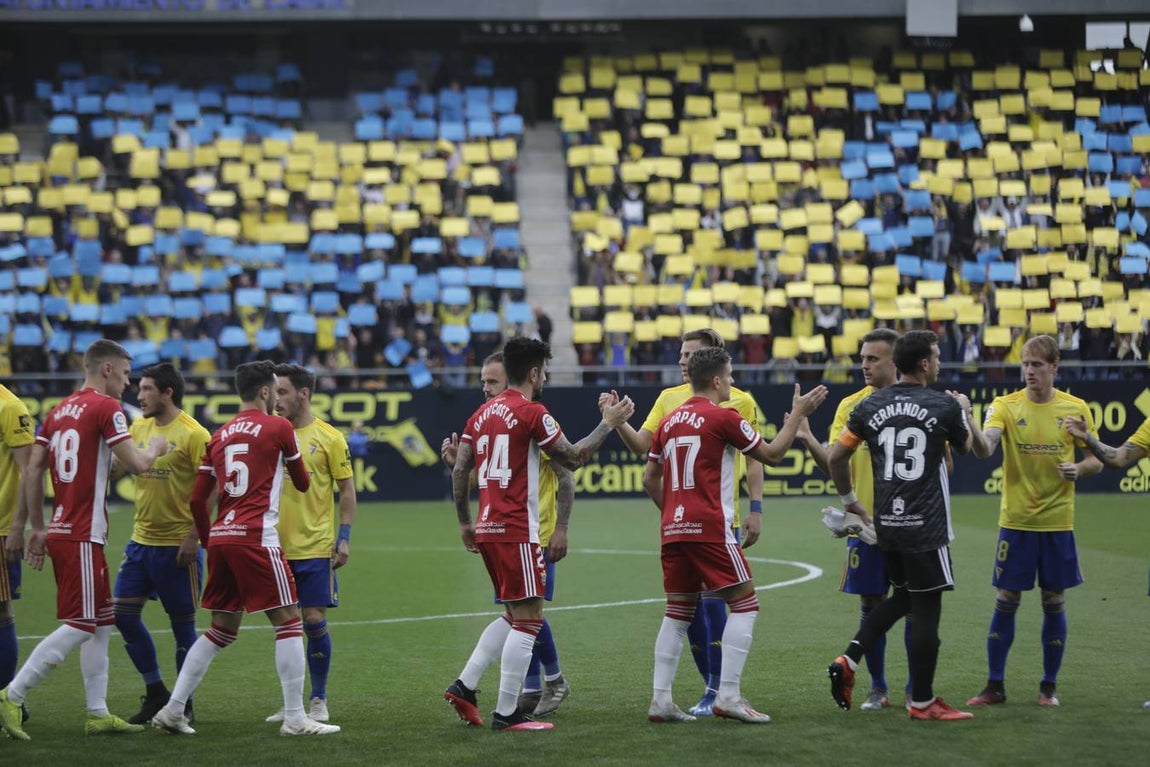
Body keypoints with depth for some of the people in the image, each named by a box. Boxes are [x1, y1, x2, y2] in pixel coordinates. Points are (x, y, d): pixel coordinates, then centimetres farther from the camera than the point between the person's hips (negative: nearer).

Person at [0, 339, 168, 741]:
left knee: (102, 623, 14)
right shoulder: (105, 408, -10)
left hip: (60, 531, 9)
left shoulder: (59, 410, 14)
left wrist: (38, 528, 16)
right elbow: (137, 464, -13)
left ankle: (98, 714, 15)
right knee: (80, 626, -6)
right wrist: (155, 448, 9)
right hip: (82, 537, -9)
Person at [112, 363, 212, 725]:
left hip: (177, 544, -7)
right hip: (141, 541, 7)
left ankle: (184, 704, 13)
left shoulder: (194, 434, -12)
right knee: (123, 613, 3)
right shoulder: (139, 428, 9)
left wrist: (193, 538, -19)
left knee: (182, 624, 2)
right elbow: (113, 468, 10)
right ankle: (155, 692, 17)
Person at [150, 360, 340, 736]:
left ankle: (172, 710, 12)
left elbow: (197, 499, 14)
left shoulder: (220, 435, 15)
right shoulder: (278, 427, -2)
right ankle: (294, 718, -4)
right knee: (289, 621, -1)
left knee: (222, 629, 16)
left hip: (221, 537, 7)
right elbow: (302, 483, 11)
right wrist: (305, 477, 34)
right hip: (256, 537, -7)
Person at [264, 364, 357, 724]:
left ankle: (319, 700, 10)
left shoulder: (329, 437, -2)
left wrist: (344, 537, -7)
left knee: (314, 620, -4)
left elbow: (347, 490, 1)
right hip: (277, 546, 3)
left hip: (315, 547, -3)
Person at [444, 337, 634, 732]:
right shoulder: (532, 412, -10)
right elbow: (572, 458, -5)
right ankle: (506, 712, -4)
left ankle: (464, 685, 10)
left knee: (515, 616, 18)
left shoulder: (483, 413, 13)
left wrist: (465, 523, 21)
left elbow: (459, 471, 13)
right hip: (517, 531, -8)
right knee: (528, 619, -3)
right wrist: (608, 424, 5)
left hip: (487, 530, 8)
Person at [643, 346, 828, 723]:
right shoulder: (722, 417, -7)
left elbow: (649, 478, 17)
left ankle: (661, 700, 6)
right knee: (745, 604, 0)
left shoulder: (669, 420, 13)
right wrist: (798, 413, 11)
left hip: (673, 531, 7)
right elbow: (771, 454, 2)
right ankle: (728, 696, -8)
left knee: (677, 613, 12)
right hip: (710, 529, -7)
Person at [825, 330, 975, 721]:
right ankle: (922, 702, 7)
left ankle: (848, 660, 10)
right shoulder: (945, 406, -7)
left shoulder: (869, 407, 4)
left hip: (885, 523, 6)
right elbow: (968, 447, 13)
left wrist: (848, 498, 22)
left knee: (904, 595, 23)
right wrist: (965, 414, 32)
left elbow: (836, 457, 8)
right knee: (926, 609, 2)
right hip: (926, 526, -6)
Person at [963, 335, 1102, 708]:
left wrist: (1079, 469, -13)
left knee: (1054, 601, 5)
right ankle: (995, 685, 9)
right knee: (1006, 601, 1)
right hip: (1016, 521, -1)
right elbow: (984, 449, -20)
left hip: (1058, 522, 1)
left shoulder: (1075, 409, 0)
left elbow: (1096, 460, 9)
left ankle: (1049, 686, 16)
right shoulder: (1006, 406, -4)